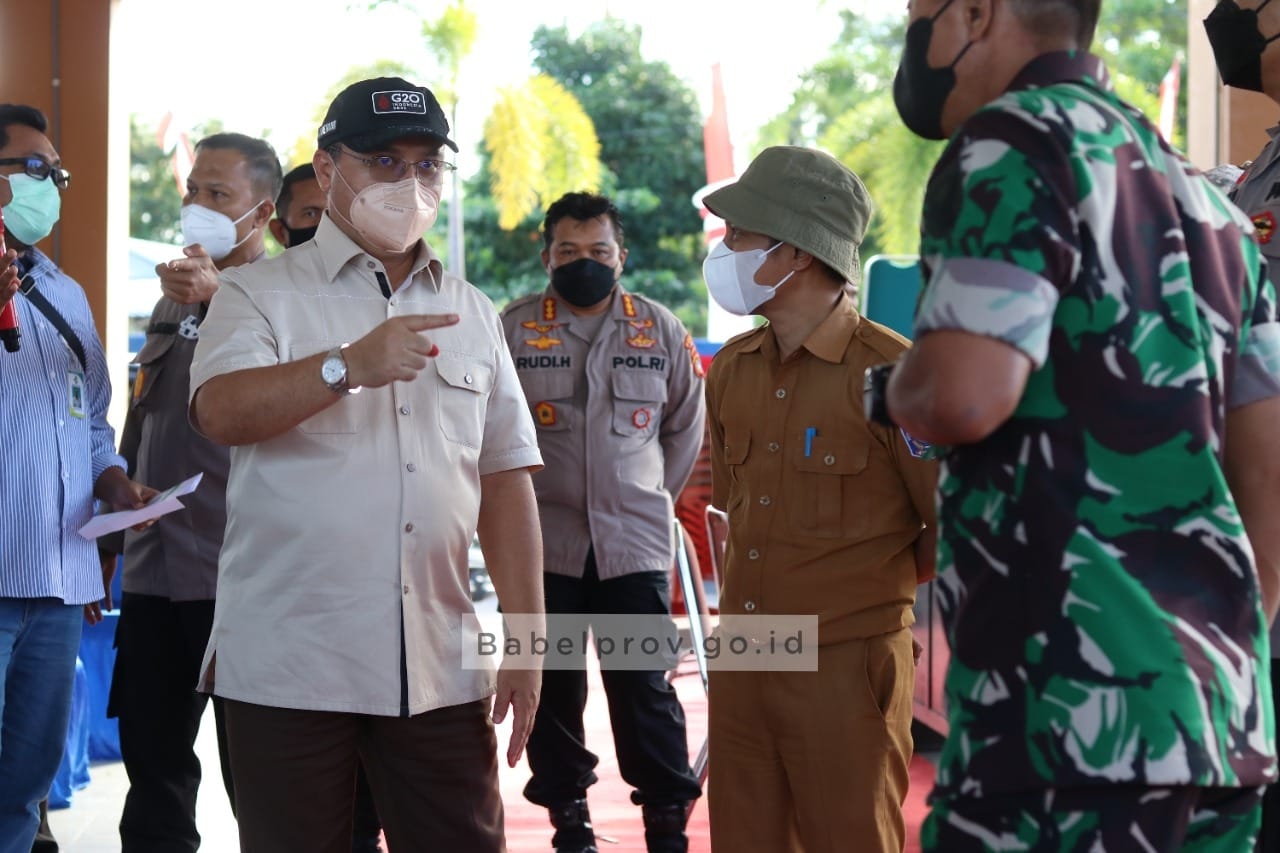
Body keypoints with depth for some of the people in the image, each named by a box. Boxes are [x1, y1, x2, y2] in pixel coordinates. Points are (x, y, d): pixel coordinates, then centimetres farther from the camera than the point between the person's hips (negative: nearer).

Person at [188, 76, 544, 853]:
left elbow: (505, 478, 12)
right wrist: (348, 366, -32)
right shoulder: (261, 292, 2)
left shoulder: (471, 314, 14)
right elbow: (221, 411, -17)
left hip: (440, 671, 3)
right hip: (289, 669, -3)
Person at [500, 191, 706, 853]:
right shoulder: (513, 328, 0)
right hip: (543, 544, 0)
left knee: (645, 688, -2)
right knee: (553, 688, 7)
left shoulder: (659, 330, 5)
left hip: (636, 544, 0)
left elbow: (686, 426, 15)